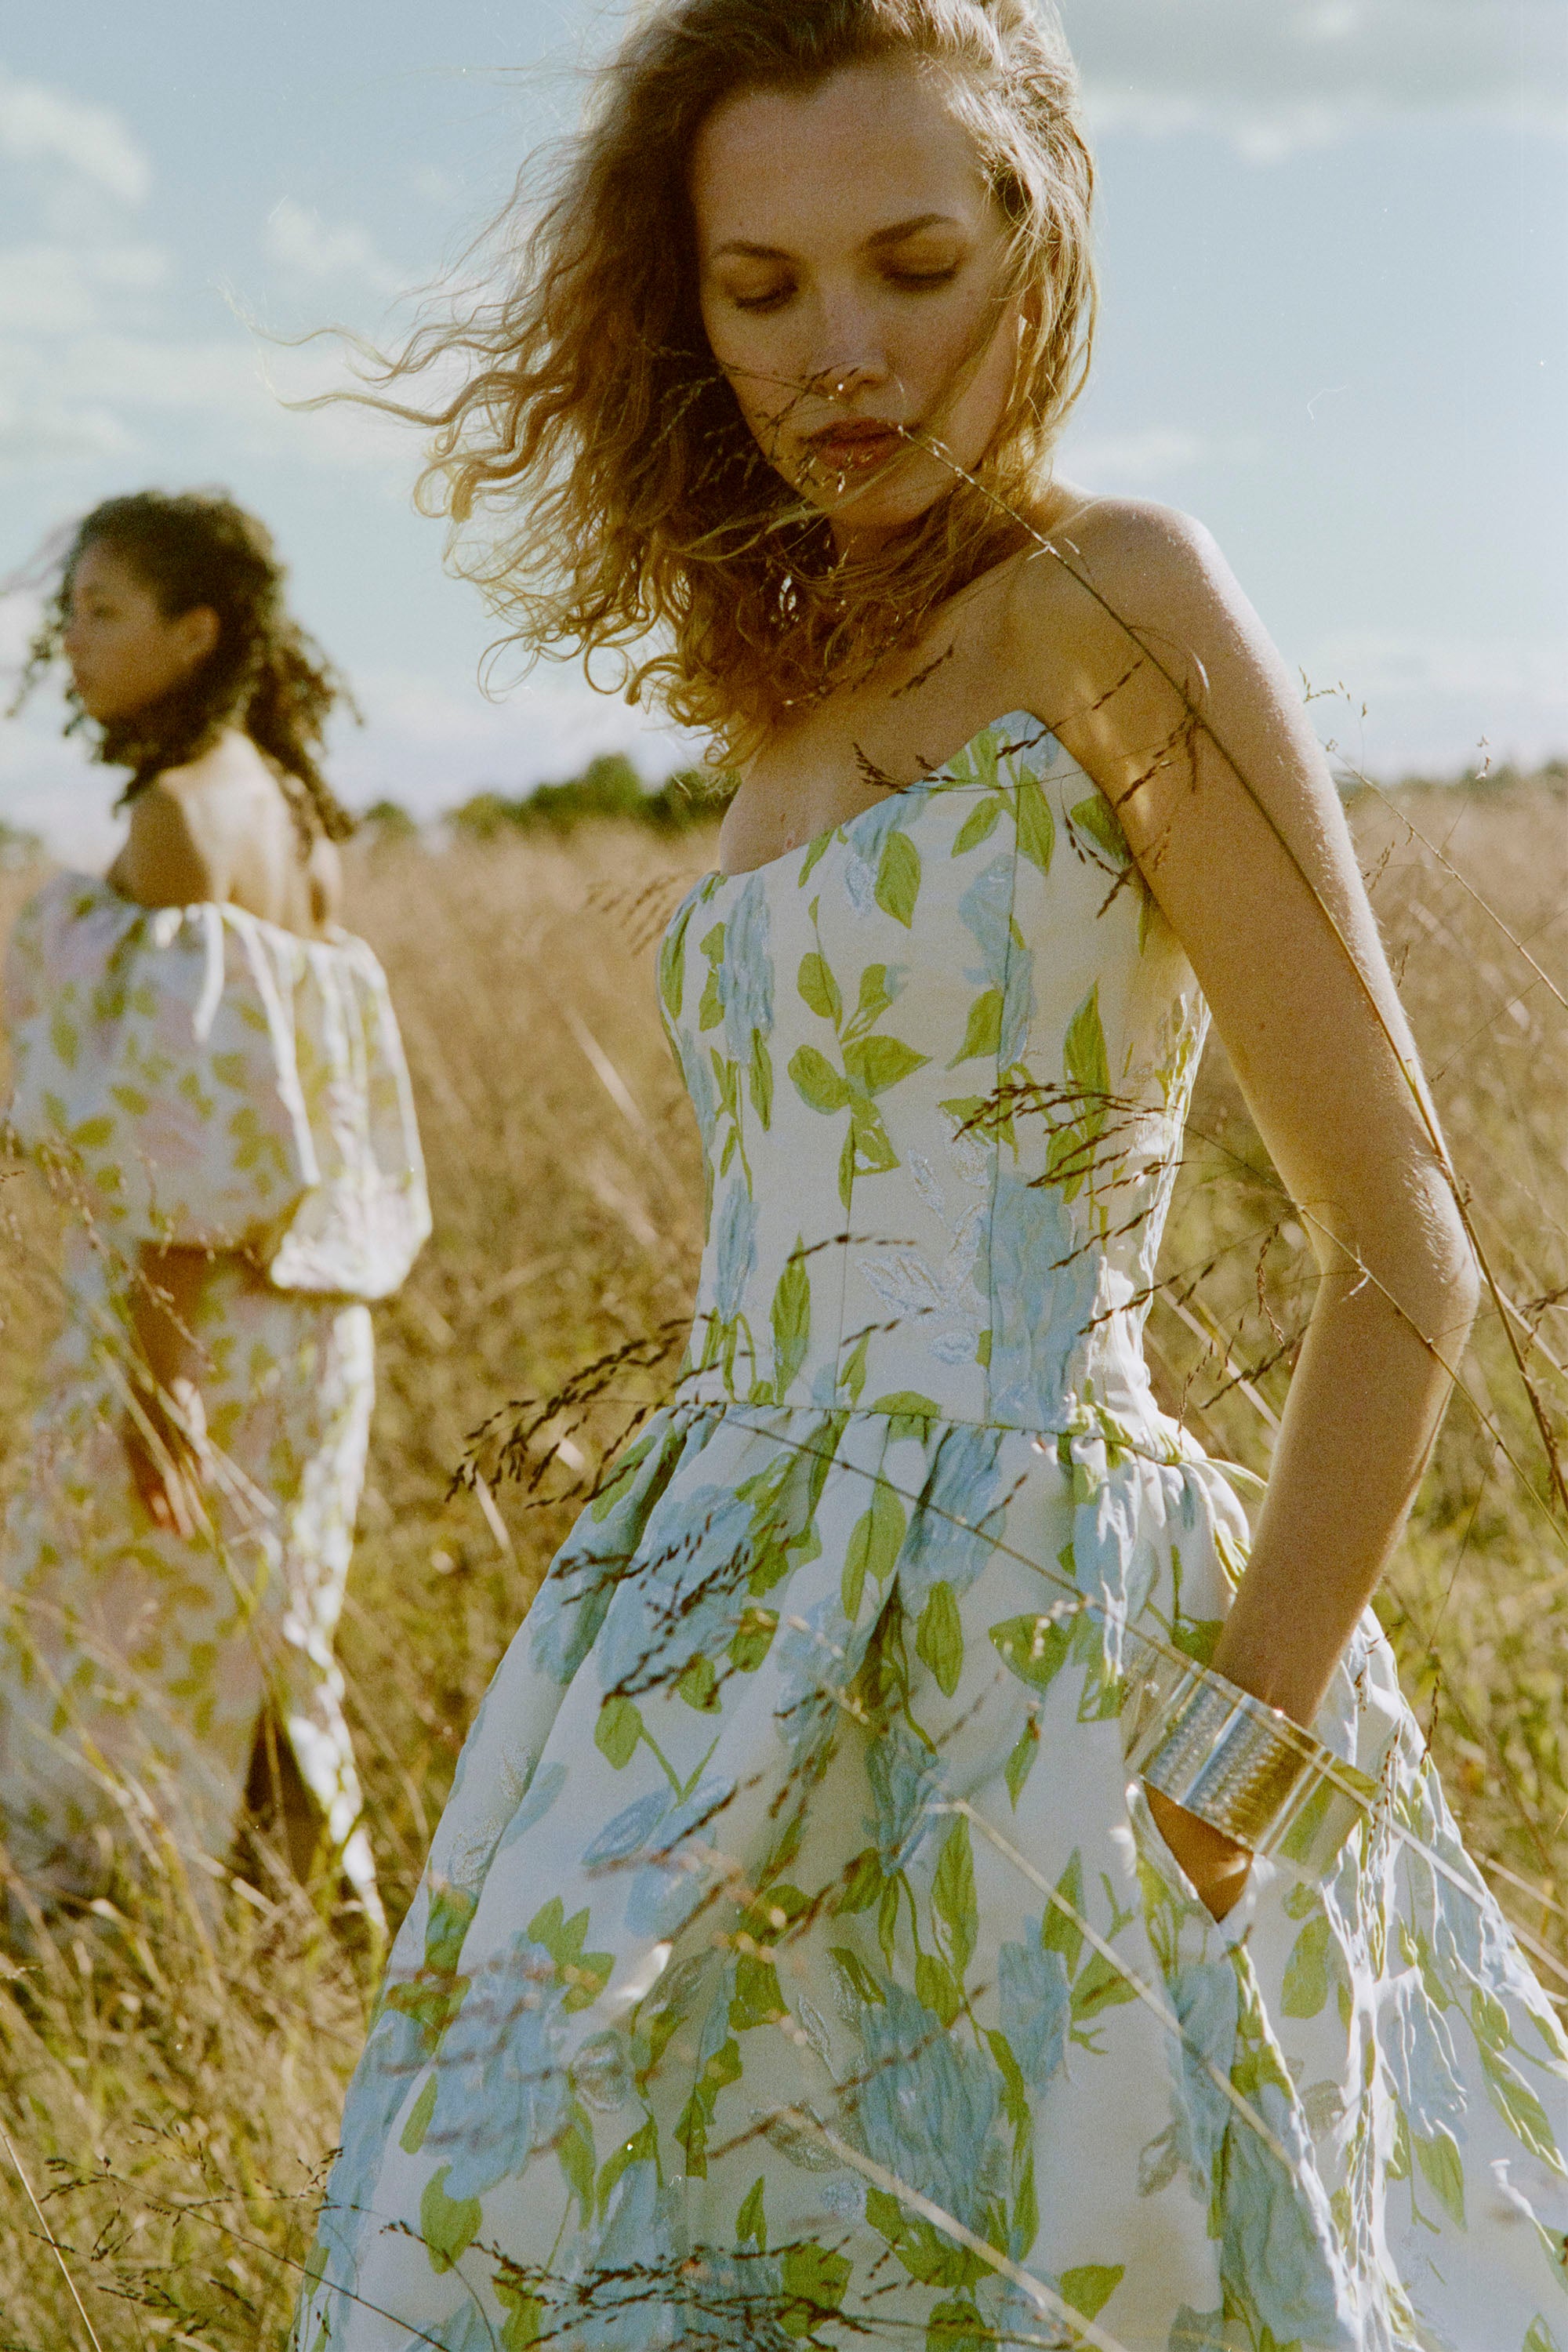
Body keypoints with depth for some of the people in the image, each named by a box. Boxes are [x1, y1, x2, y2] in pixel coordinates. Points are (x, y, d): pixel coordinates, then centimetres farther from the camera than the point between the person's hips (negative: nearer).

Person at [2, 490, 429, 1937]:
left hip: (200, 1312, -9)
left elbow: (191, 1111, -20)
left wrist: (156, 1372, -21)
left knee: (118, 1673, 0)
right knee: (267, 1653, 16)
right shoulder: (295, 810, 12)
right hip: (305, 1307, 9)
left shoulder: (186, 811, -14)